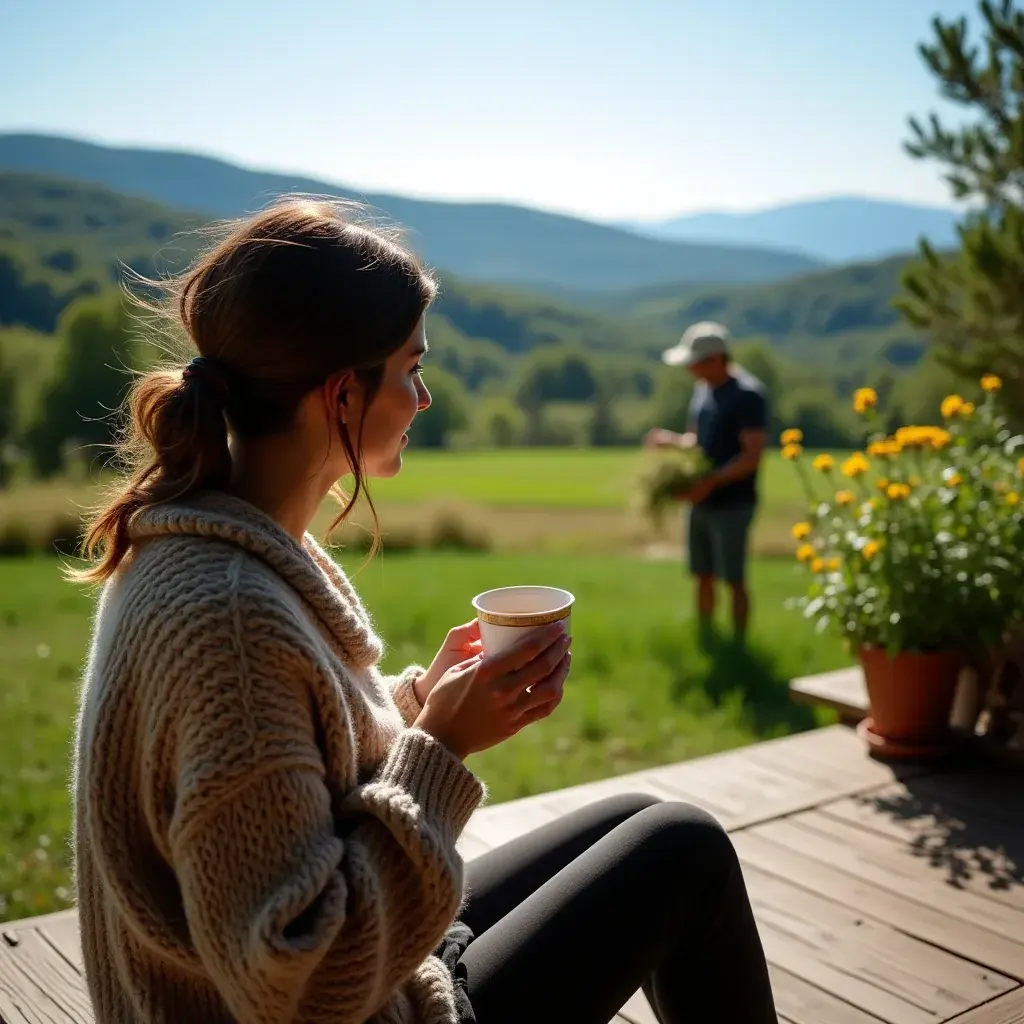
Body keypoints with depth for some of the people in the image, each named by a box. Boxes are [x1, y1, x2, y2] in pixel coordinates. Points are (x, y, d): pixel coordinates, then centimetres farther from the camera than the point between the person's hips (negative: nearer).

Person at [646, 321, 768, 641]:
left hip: (731, 505, -7)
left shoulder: (748, 394, -15)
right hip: (701, 502, 7)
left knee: (733, 580, 2)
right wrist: (671, 440, -1)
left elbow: (752, 457, -19)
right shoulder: (703, 389, 9)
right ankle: (703, 640, 26)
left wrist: (711, 481, -27)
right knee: (703, 576, 14)